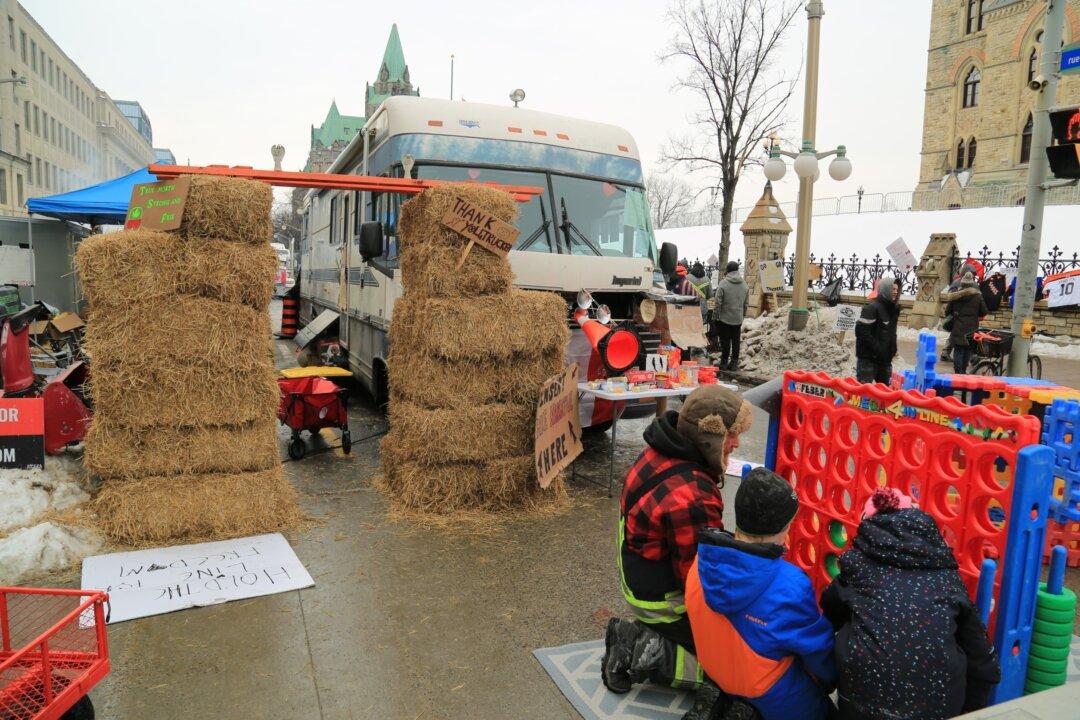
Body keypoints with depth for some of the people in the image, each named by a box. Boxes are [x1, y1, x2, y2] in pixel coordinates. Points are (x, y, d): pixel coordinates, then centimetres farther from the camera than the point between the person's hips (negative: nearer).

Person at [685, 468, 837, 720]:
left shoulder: (704, 561, -16)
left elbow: (713, 628, 1)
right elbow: (818, 649, -14)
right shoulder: (790, 588, -32)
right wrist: (833, 678, 8)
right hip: (772, 694, -5)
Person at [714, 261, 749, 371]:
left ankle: (724, 362, 10)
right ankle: (734, 363, 14)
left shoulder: (723, 283, -15)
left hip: (724, 317, -4)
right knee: (736, 340, 10)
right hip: (738, 318, 4)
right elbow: (746, 303, 8)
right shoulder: (744, 284, 2)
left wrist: (715, 316, -5)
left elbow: (718, 302, -14)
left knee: (725, 340, 5)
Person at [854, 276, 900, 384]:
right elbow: (861, 331, -21)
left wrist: (892, 348, 9)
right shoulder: (872, 307, -14)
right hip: (868, 358, -8)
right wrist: (876, 348, -20)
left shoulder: (893, 308, 12)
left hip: (885, 359, 8)